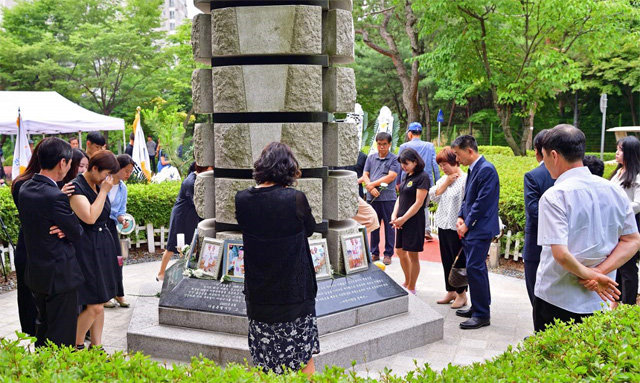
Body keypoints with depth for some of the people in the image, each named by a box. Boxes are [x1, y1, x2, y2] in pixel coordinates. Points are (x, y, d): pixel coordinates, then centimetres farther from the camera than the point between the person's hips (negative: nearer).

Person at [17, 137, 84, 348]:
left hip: (35, 272, 9)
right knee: (62, 338, 2)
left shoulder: (25, 189, 2)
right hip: (59, 274, -9)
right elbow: (77, 234, -15)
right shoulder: (55, 196, -25)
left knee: (43, 327, 24)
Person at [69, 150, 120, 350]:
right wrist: (104, 191, -20)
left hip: (103, 248, 8)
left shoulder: (99, 186, 11)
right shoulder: (76, 188, -15)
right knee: (94, 307, -8)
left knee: (99, 304, 11)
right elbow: (90, 217, -27)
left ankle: (96, 347, 20)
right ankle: (76, 346, 12)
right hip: (86, 250, -8)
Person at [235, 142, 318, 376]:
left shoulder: (242, 199, -7)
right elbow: (310, 229, 0)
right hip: (295, 291, -3)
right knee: (304, 360, 11)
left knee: (263, 361, 15)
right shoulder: (295, 199, -18)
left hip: (257, 293, 4)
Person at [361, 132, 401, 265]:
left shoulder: (394, 159, -1)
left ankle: (388, 254, 11)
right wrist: (371, 188, -10)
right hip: (372, 197, 4)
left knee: (389, 226, 2)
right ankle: (374, 253, 19)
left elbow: (391, 177, -10)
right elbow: (365, 175, 8)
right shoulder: (371, 158, 12)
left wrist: (372, 184, -9)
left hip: (388, 197, -4)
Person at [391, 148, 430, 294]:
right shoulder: (407, 176, 13)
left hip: (414, 221, -8)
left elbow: (418, 203, -16)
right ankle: (407, 282, 33)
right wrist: (394, 215, 0)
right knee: (400, 251, 15)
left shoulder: (422, 177, -12)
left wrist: (404, 218, -14)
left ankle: (411, 288, 13)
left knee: (412, 254, 1)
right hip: (401, 221, 8)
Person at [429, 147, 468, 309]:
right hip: (443, 226, 8)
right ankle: (451, 292, 25)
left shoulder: (465, 179, -13)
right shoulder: (443, 179, 12)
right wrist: (446, 182, -7)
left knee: (459, 260, 2)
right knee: (446, 260, 14)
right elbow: (433, 196, 3)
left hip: (456, 228, -8)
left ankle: (462, 294, 15)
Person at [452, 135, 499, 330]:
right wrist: (461, 217, 5)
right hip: (470, 228, 10)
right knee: (476, 268, 16)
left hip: (480, 229, -10)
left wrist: (467, 224, -12)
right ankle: (477, 308, 26)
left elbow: (483, 202, -19)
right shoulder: (473, 169, 14)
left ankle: (482, 315, -2)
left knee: (475, 268, -9)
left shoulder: (486, 170, -16)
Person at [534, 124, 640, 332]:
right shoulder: (615, 191, 2)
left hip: (556, 300, -5)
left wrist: (590, 274, -9)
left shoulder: (554, 196, -17)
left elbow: (560, 253, -24)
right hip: (599, 302, 6)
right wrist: (600, 272, -4)